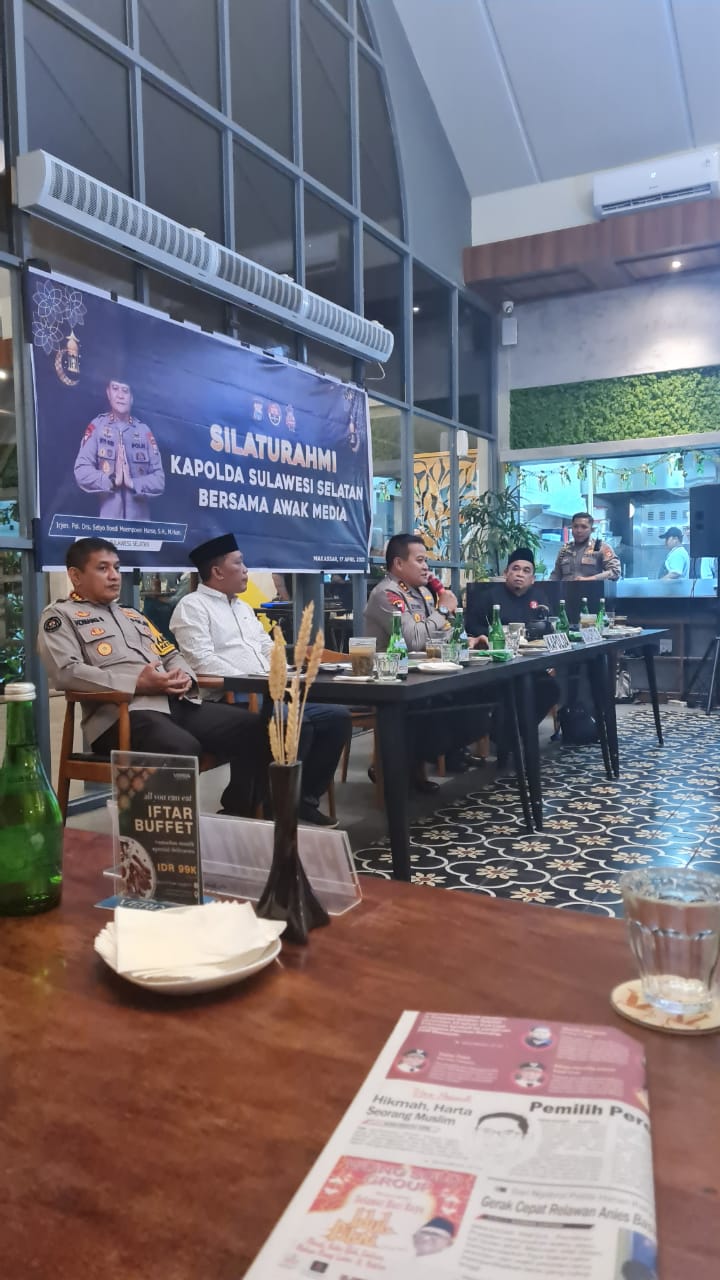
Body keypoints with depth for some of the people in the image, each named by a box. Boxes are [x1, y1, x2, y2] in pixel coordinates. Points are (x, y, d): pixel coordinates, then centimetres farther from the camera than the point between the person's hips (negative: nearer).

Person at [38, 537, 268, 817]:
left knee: (253, 728, -10)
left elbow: (170, 655, 29)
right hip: (122, 713, -7)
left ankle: (238, 818, -3)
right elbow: (66, 671, -10)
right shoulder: (60, 616, 7)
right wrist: (137, 684, -17)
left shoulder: (132, 614, 30)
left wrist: (184, 676, 2)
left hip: (176, 703, 8)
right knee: (183, 750, -38)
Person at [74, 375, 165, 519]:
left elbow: (159, 480, 1)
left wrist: (133, 483, -14)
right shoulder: (97, 427, 3)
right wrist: (112, 480, -17)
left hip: (140, 519, 1)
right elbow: (81, 472, -5)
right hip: (107, 517, -1)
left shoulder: (145, 431, 4)